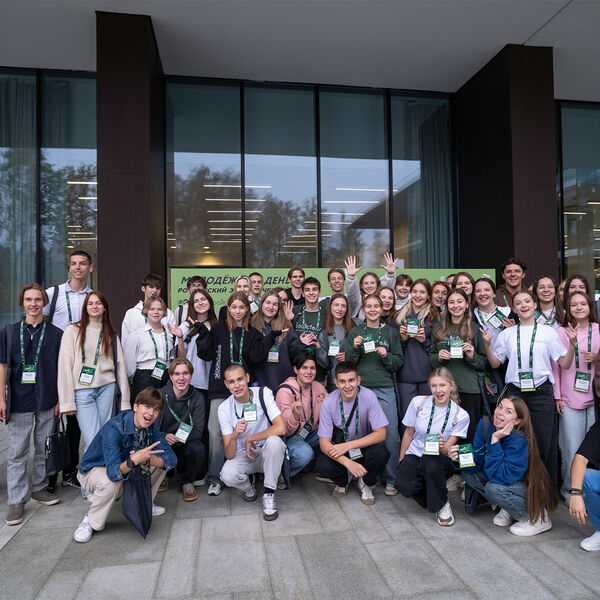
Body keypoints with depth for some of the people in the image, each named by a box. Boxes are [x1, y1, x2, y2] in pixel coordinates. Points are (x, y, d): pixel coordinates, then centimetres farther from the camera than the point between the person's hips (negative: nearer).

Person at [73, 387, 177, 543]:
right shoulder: (114, 428, -34)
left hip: (126, 468, 6)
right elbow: (113, 472, -42)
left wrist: (146, 460, -38)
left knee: (160, 461, -11)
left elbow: (171, 458, -21)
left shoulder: (151, 427, -14)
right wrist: (134, 460, -61)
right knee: (110, 482, -37)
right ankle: (91, 522, -9)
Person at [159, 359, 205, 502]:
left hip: (186, 445, 0)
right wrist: (165, 437, -29)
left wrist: (177, 439, -28)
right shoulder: (160, 395, -8)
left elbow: (198, 431, -11)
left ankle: (188, 482, 1)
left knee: (197, 448, -31)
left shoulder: (197, 398, -6)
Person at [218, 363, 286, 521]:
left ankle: (269, 494, -15)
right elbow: (229, 455, -15)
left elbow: (281, 428, -26)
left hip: (267, 453, -1)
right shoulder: (224, 409, -10)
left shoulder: (263, 393, -14)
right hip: (243, 455, 1)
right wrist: (234, 436, -37)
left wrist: (250, 439, -19)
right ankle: (248, 483, 7)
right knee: (228, 476, -30)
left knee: (274, 441, -35)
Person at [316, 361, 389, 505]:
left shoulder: (368, 396, -20)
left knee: (381, 453, -32)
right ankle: (343, 480, 9)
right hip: (339, 447, 0)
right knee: (322, 466, -29)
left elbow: (380, 434, -20)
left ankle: (366, 484, 2)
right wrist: (348, 462, -33)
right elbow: (324, 443, -17)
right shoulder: (328, 403, -19)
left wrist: (348, 445, -29)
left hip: (364, 445, 0)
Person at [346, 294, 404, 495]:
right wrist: (355, 348, -11)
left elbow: (399, 361, 8)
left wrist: (386, 356, -10)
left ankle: (391, 480, 11)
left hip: (385, 389, 0)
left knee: (391, 434, -4)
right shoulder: (354, 332, 9)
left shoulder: (391, 332, 9)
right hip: (361, 388, 0)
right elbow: (348, 362, 6)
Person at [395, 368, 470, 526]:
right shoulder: (418, 402, -6)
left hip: (441, 459, -1)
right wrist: (401, 461, 7)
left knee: (429, 462, -38)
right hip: (414, 454, 1)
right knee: (404, 486, -29)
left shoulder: (461, 415, -9)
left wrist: (442, 446, -31)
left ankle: (442, 505, -8)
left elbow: (447, 450, -7)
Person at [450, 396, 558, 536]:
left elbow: (501, 476, -35)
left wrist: (495, 440, -38)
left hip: (531, 488, -7)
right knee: (468, 473, -9)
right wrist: (460, 458, -31)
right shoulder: (485, 424, -13)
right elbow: (476, 463, -9)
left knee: (493, 488, -31)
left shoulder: (519, 440, -30)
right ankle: (508, 509, 9)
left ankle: (537, 517, -4)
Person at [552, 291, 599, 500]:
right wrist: (557, 396, -1)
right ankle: (570, 491, 17)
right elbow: (555, 365, 3)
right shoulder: (562, 332, 2)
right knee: (571, 448, 1)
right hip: (570, 399, -2)